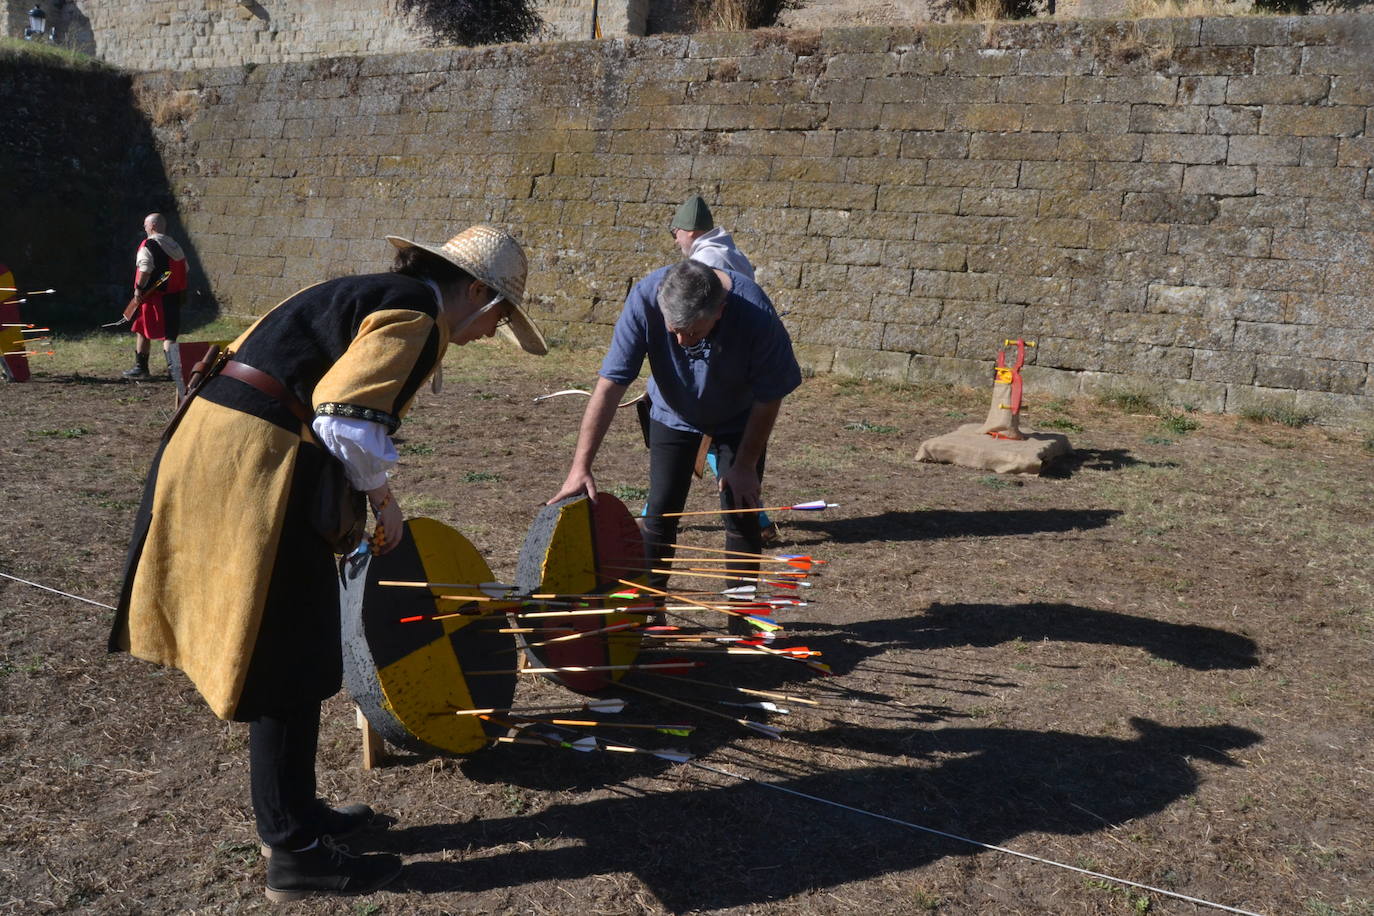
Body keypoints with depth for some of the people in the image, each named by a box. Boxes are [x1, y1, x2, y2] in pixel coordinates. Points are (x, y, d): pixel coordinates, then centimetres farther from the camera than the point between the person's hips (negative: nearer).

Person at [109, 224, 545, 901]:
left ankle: (293, 814, 34)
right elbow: (348, 419, -20)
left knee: (282, 658, 19)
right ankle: (295, 855, 15)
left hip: (209, 443, 10)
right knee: (287, 666, 1)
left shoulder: (371, 295, 21)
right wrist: (382, 499, -4)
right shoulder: (415, 314, -8)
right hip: (255, 463, -10)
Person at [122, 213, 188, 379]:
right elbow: (184, 269, 16)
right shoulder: (175, 245, 12)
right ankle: (173, 366, -9)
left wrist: (138, 289, -14)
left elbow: (145, 270, -21)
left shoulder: (148, 245, -11)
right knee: (169, 334, 7)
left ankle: (141, 368, 16)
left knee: (142, 332, 9)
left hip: (152, 297, -6)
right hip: (173, 297, 6)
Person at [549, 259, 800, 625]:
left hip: (738, 418, -1)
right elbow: (610, 384, -34)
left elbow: (769, 396, -21)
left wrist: (745, 465, -15)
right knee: (660, 510, -1)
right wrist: (580, 467, -38)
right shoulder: (645, 298, -35)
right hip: (673, 412, 1)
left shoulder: (754, 313, -37)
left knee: (741, 514, -4)